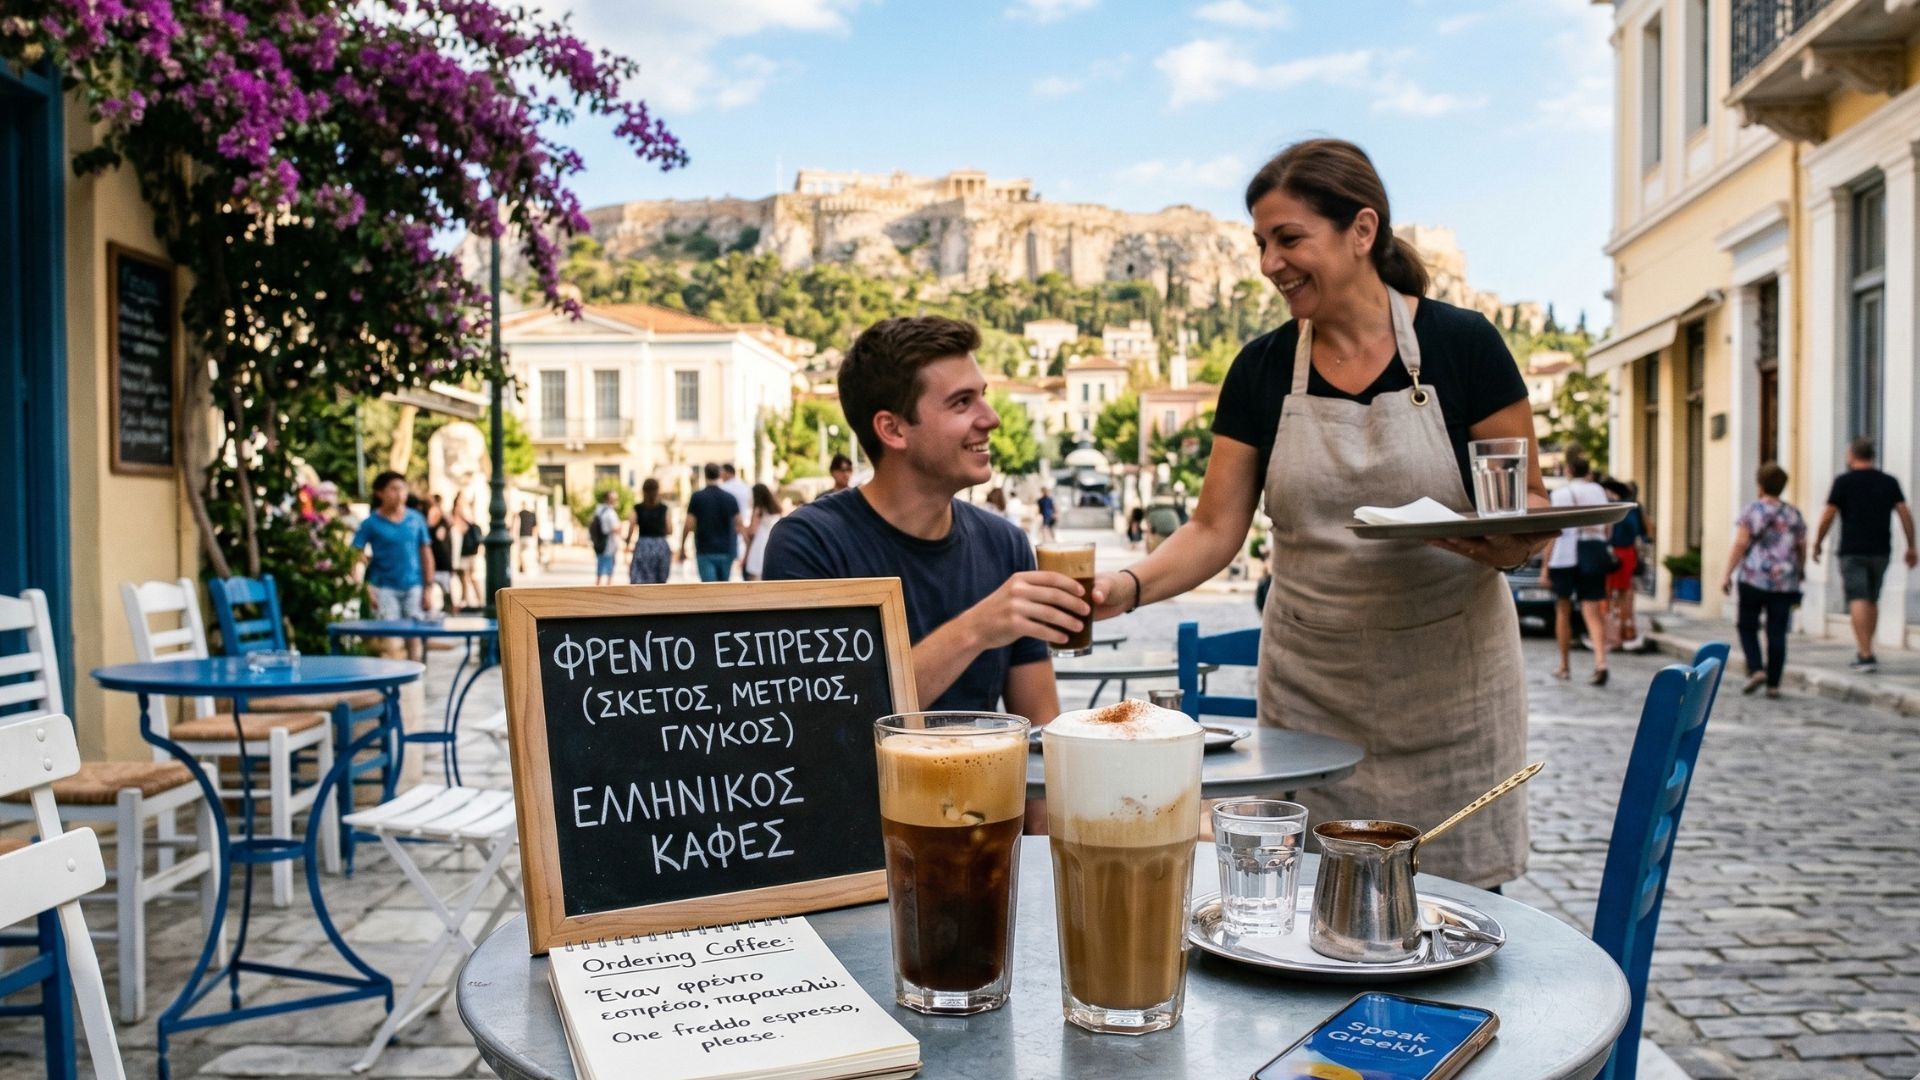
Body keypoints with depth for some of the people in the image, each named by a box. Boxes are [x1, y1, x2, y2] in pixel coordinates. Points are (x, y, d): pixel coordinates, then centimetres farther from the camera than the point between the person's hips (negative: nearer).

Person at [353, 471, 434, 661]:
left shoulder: (416, 519, 4)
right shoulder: (371, 523, -3)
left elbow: (426, 554, 8)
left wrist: (428, 590, 5)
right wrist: (367, 590, -14)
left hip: (413, 586, 2)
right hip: (385, 587, -2)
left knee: (414, 638, 5)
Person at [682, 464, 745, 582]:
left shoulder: (697, 497, -6)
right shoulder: (730, 497, 2)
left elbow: (689, 525, -7)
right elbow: (738, 525, 0)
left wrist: (682, 547, 4)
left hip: (705, 551, -3)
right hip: (726, 551, 3)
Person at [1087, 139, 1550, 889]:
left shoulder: (1461, 344, -5)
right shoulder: (1261, 370, 1)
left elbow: (1530, 504, 0)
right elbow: (1215, 532, -1)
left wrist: (1506, 541, -23)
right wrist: (1130, 586, -18)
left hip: (1449, 679, -1)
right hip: (1311, 684, 2)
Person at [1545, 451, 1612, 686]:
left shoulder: (1561, 494, -5)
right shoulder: (1599, 491, 8)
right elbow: (1606, 528, 10)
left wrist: (1545, 566, -6)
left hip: (1566, 555, -3)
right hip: (1596, 552, 3)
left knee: (1563, 611, 11)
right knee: (1593, 612, 0)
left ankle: (1564, 667, 18)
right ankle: (1600, 662, -20)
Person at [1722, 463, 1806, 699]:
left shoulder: (1751, 511, -3)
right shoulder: (1794, 514, 9)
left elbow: (1740, 544, -9)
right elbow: (1802, 550, 10)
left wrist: (1728, 575, -6)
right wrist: (1796, 575, 23)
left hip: (1753, 580, -3)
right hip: (1785, 583, 3)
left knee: (1748, 626, 10)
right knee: (1777, 632, 4)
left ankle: (1756, 669, -7)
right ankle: (1773, 684, 4)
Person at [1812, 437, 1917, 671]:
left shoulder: (1844, 481, -3)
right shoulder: (1889, 482, 9)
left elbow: (1828, 516, -4)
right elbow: (1905, 513, 3)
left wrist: (1817, 543, 7)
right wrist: (1911, 547, 7)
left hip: (1852, 551, -4)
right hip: (1881, 551, 4)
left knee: (1858, 600, -8)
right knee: (1872, 601, 16)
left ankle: (1866, 655, -16)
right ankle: (1863, 650, 21)